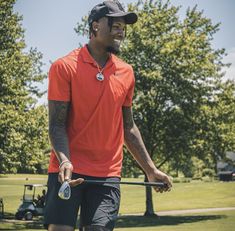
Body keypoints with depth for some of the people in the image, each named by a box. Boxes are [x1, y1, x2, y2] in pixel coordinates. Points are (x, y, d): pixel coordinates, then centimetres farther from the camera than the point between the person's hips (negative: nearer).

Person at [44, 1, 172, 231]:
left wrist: (150, 169, 15)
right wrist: (64, 162, -24)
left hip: (108, 175, 4)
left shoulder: (126, 72, 11)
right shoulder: (64, 67, -3)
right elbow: (56, 124, -7)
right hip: (68, 172, -3)